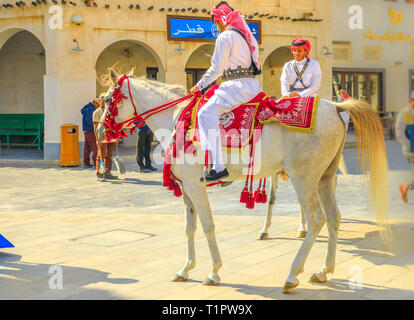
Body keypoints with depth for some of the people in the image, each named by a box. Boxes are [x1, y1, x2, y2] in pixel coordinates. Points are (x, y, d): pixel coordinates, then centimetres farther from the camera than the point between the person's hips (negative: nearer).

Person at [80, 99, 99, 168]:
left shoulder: (87, 108, 18)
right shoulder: (91, 109, -14)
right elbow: (89, 119, -25)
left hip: (86, 131, 10)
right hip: (90, 131, -10)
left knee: (87, 147, 9)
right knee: (95, 147, -8)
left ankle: (86, 163, 11)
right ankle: (96, 163, -10)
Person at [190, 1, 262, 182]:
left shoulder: (225, 36, -7)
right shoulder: (246, 35, 21)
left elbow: (216, 68, -11)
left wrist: (200, 86, 1)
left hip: (238, 86, -10)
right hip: (252, 86, 10)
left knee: (207, 113, -20)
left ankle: (218, 167, -33)